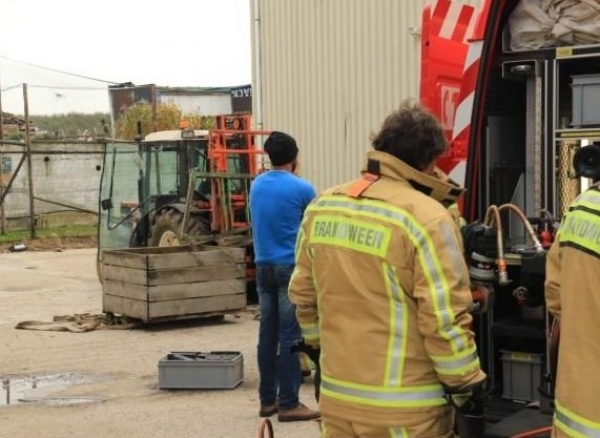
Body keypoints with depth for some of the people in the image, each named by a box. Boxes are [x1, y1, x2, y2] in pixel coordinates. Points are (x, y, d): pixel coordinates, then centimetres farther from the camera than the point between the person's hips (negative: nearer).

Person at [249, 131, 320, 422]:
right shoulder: (301, 189, -8)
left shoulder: (256, 186, 9)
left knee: (268, 334, 9)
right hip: (291, 267, -6)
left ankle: (267, 399, 14)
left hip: (263, 266, 6)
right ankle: (288, 403, -3)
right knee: (290, 336, -4)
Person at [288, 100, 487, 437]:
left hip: (337, 395, 6)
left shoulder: (321, 208, 3)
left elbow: (303, 294, 12)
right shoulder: (425, 217, -17)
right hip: (405, 409, -6)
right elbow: (445, 319, -17)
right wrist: (467, 386, -5)